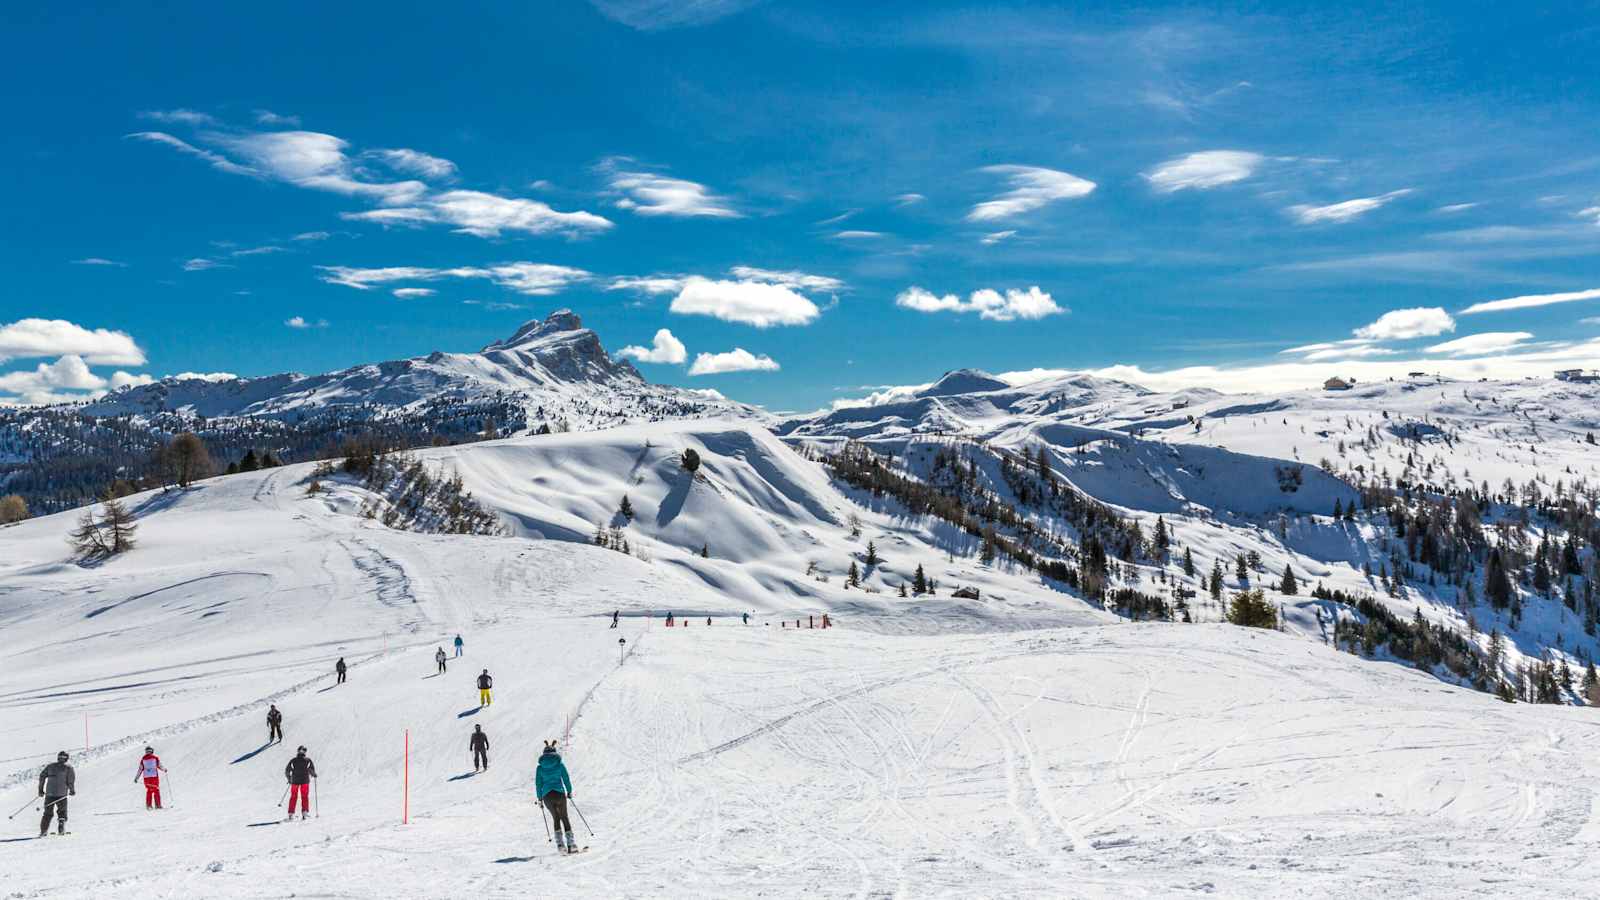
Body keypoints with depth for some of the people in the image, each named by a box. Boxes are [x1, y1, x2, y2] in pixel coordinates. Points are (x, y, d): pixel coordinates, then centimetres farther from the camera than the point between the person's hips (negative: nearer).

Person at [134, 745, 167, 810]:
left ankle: (148, 805, 6)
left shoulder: (143, 759, 5)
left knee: (149, 791, 13)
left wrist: (136, 778, 11)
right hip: (154, 776, -2)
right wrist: (164, 769, 21)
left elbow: (140, 769, 4)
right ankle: (158, 805, 1)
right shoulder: (155, 758, -1)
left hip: (146, 777, 2)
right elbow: (159, 766, 1)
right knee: (156, 790, 5)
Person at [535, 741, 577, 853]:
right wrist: (569, 792, 17)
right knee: (564, 818, 13)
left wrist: (539, 798, 14)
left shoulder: (540, 767, 5)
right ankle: (571, 843, 2)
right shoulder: (560, 764, 2)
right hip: (559, 793, -1)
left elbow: (538, 784, 5)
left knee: (555, 818, 18)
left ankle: (560, 843, 5)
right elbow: (566, 779, 3)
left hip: (547, 795, 1)